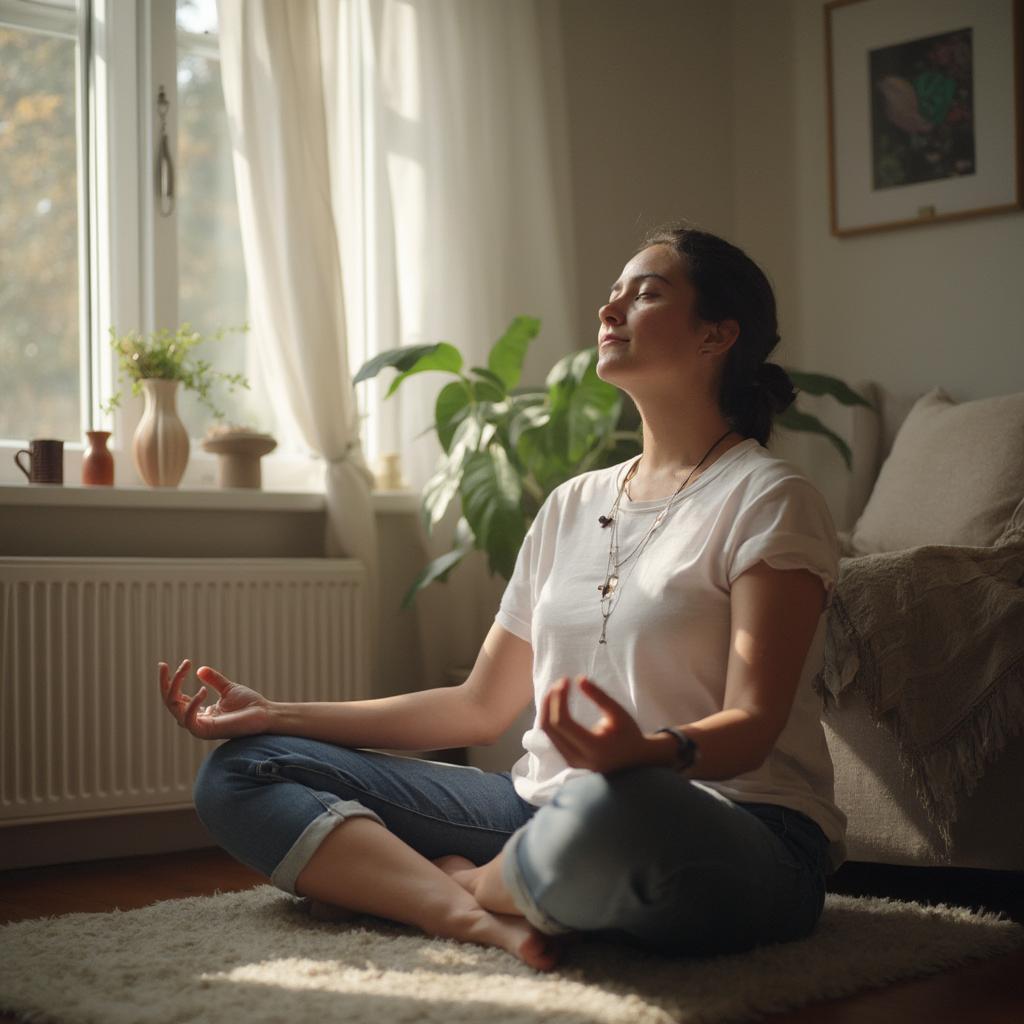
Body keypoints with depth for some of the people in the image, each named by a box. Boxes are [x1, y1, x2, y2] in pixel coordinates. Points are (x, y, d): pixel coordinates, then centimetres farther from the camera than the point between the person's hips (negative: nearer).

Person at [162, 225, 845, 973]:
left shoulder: (766, 498, -3)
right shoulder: (575, 504, 18)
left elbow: (751, 727, -14)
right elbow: (480, 707, 17)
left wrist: (647, 750, -37)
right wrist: (274, 714, 12)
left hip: (735, 835, -6)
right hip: (552, 808, 7)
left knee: (612, 809, -44)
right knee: (240, 771, -1)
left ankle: (460, 884, -10)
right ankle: (478, 918, -25)